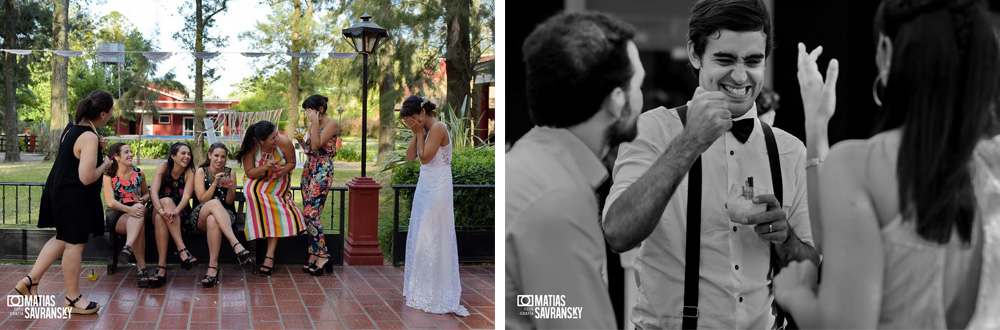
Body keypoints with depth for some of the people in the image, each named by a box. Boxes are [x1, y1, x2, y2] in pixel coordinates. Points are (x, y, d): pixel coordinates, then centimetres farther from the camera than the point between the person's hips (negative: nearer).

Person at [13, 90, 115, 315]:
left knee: (62, 239, 21)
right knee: (74, 244, 2)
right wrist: (105, 164, -9)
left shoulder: (72, 126, 5)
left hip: (60, 190, 10)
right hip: (75, 196, -10)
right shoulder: (89, 137, -24)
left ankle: (30, 281, 24)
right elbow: (87, 178, -26)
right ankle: (73, 299, 14)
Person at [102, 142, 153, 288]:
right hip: (115, 215, -2)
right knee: (140, 227, -36)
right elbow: (111, 201, -10)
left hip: (136, 210, 2)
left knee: (140, 208, -38)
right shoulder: (109, 176, 1)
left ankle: (128, 248, -55)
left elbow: (147, 193, 24)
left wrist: (142, 200, -3)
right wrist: (129, 209, -29)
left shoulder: (139, 173, 11)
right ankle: (142, 269, -44)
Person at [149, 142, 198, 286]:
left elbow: (186, 197, -15)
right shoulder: (163, 167, -2)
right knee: (166, 200, -34)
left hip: (180, 213, 0)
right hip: (158, 211, 0)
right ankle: (182, 249, -46)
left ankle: (161, 266, -44)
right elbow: (154, 191, -17)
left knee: (160, 218, -34)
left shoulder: (190, 172, -3)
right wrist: (161, 210, -37)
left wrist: (175, 211, -38)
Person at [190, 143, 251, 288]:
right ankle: (236, 245, -52)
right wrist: (215, 183, -17)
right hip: (200, 217, -1)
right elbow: (201, 199, -5)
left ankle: (213, 267, -45)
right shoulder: (201, 172, 5)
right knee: (215, 203, -38)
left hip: (224, 214, 1)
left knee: (212, 220, -39)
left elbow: (229, 201, 7)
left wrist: (230, 188, -13)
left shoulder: (230, 173, 10)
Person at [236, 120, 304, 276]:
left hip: (278, 182, 0)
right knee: (252, 192, -34)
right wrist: (265, 168, -33)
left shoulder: (284, 143, -21)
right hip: (256, 181, 0)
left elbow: (292, 163, -3)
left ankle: (270, 254, -24)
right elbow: (249, 172, -14)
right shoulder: (251, 147, -22)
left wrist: (284, 170, -25)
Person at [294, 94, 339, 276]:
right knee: (309, 214, 5)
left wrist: (315, 122, -17)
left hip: (322, 170, -9)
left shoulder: (331, 124, -8)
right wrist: (301, 140, 4)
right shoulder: (312, 125, 17)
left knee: (311, 213, -15)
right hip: (309, 168, 9)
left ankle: (322, 255, -10)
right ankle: (313, 256, 9)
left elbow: (316, 145, -17)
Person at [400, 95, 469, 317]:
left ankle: (436, 293, 2)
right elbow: (410, 157, 7)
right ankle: (420, 287, 25)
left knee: (431, 238, -6)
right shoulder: (424, 131, 12)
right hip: (424, 186, 9)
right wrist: (416, 133, -1)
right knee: (419, 235, 14)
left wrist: (419, 132, -11)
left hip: (437, 189, -9)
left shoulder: (438, 128, -15)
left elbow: (425, 157, -19)